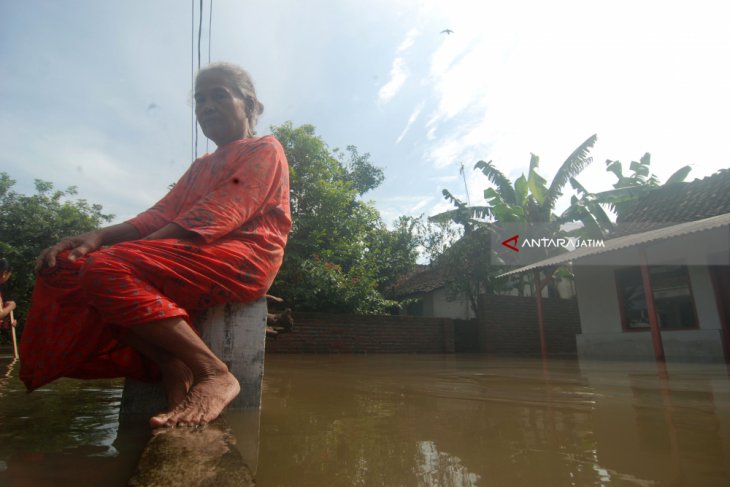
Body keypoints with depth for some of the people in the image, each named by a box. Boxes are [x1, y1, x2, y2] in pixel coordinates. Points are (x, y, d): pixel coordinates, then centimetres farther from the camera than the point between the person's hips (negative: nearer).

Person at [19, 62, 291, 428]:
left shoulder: (265, 149, 6)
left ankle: (213, 373, -25)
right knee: (66, 269, -6)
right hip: (185, 259, 8)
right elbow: (158, 216, 15)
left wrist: (135, 248, -18)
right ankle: (174, 370, -18)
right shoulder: (200, 167, 30)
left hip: (241, 258, -8)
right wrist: (98, 236, -5)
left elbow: (220, 215, -11)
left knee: (105, 270, -25)